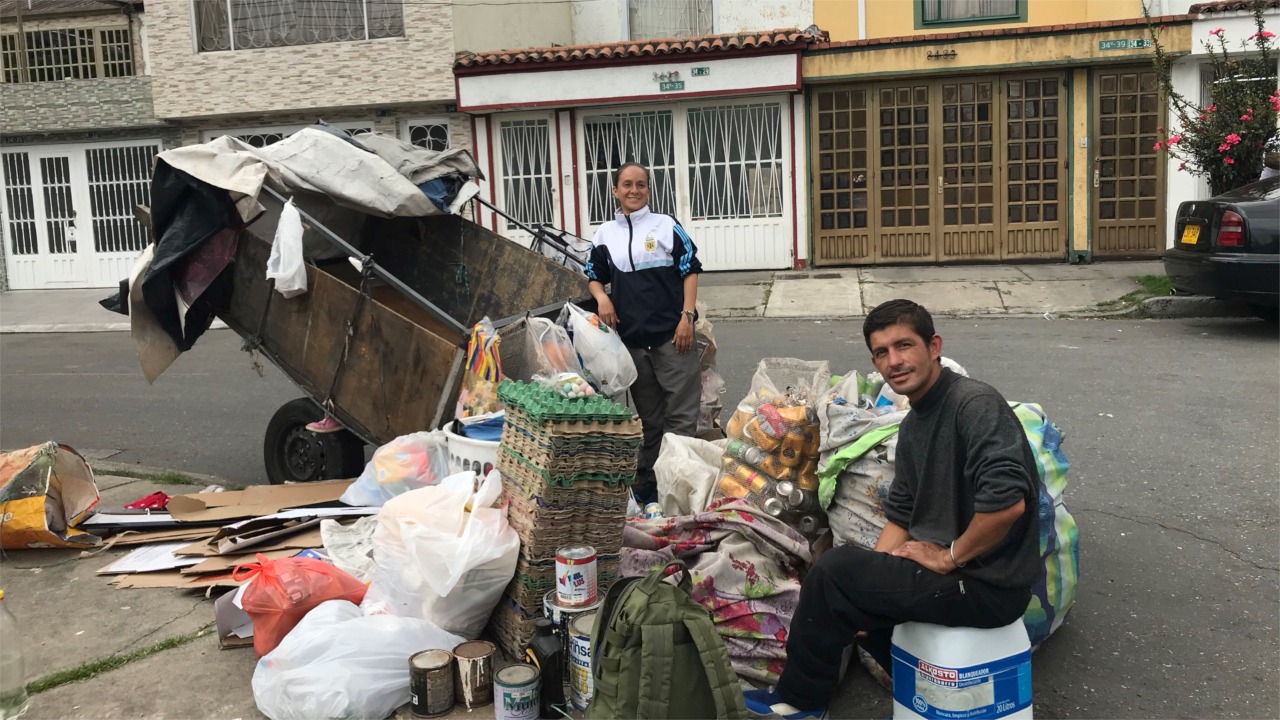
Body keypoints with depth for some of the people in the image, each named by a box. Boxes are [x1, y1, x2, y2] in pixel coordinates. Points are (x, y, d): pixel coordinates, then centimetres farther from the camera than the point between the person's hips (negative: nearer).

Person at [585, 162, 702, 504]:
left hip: (672, 334, -2)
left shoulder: (667, 226, 2)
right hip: (632, 338, 3)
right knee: (647, 418, 11)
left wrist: (687, 316, -8)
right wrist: (601, 298, -2)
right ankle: (646, 484, 21)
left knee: (681, 413, -3)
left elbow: (690, 271, 2)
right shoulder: (605, 235, 9)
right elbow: (595, 276, 20)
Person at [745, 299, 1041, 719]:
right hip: (957, 572, 9)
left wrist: (951, 556, -18)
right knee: (847, 592, 18)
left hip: (991, 585, -9)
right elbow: (900, 516, 11)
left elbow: (1008, 500, -32)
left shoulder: (975, 404, -20)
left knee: (834, 571, -13)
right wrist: (867, 589, -2)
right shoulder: (913, 425, 9)